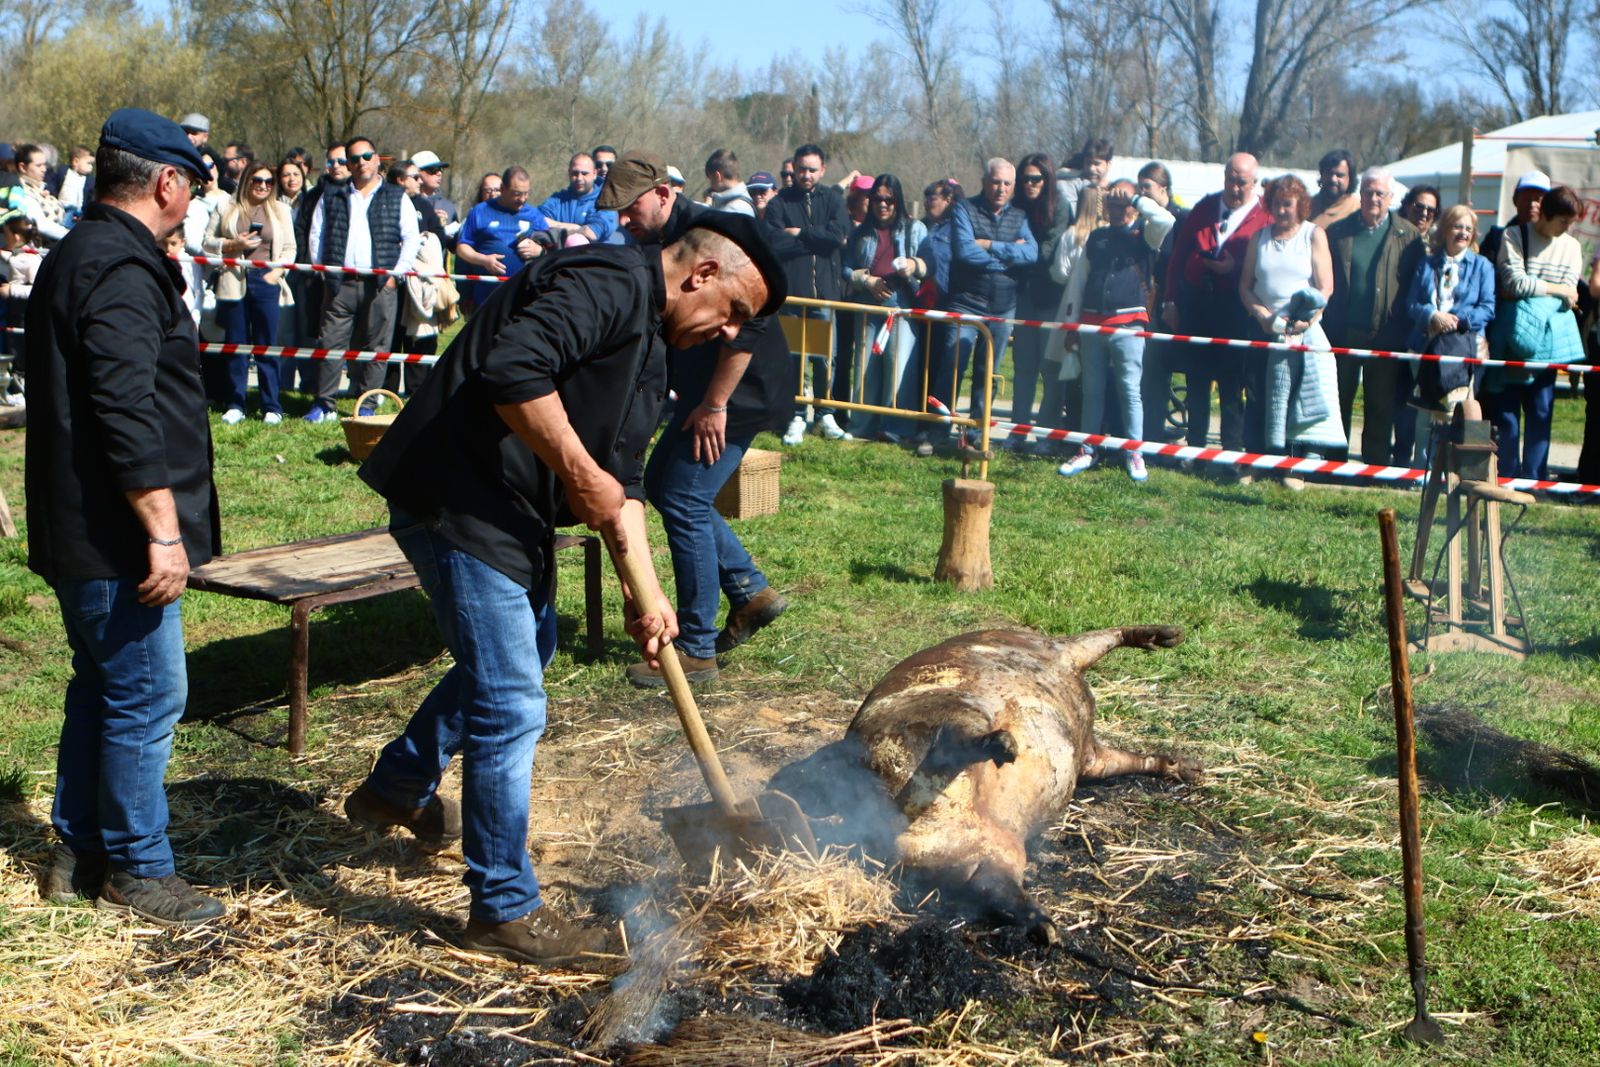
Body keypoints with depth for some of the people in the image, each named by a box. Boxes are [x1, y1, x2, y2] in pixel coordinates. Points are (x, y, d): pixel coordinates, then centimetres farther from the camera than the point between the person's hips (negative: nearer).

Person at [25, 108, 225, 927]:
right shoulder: (123, 270, -19)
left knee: (100, 687, 19)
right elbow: (128, 413, -26)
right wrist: (163, 533, -25)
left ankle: (77, 852, 28)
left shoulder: (78, 256, 15)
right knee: (147, 698, -2)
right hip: (116, 535, -11)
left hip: (76, 530, 11)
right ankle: (135, 873, 8)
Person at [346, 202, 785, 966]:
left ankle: (398, 789, 46)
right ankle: (505, 910, 7)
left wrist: (643, 587, 4)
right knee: (509, 708, -6)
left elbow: (623, 478, 15)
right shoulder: (609, 284, -16)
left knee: (528, 646, 29)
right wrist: (581, 476, -24)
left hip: (513, 514, 11)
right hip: (458, 498, -11)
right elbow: (513, 369, -31)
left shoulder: (650, 353, 16)